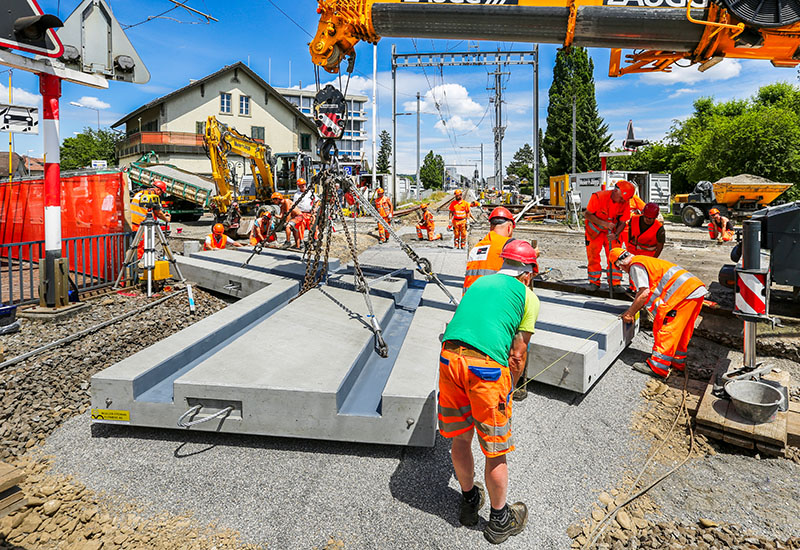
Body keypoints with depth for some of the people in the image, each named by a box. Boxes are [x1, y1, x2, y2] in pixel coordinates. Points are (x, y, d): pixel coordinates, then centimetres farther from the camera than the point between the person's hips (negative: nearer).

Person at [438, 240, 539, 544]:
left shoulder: (479, 282, 24)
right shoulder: (528, 296, 11)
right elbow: (517, 353, 7)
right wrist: (510, 387, 23)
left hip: (449, 356, 5)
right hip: (487, 367, -5)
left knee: (460, 438, 22)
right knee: (495, 450, 15)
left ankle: (469, 501, 46)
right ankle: (499, 520, 37)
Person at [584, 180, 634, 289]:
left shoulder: (625, 203, -13)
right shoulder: (599, 197, -25)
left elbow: (622, 222, -8)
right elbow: (588, 215, -20)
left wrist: (615, 234, -26)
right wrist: (604, 223, -31)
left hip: (612, 232, 2)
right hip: (595, 230, -2)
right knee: (593, 256, -1)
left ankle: (615, 283, 1)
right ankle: (594, 282, 13)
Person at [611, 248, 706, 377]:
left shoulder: (635, 265, -5)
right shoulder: (645, 261, 25)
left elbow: (644, 293, -13)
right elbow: (650, 292, 27)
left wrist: (629, 313, -4)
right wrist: (634, 311, 23)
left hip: (683, 293, -10)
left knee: (665, 328, -7)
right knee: (681, 329, 19)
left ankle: (657, 367, -5)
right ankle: (678, 362, 30)